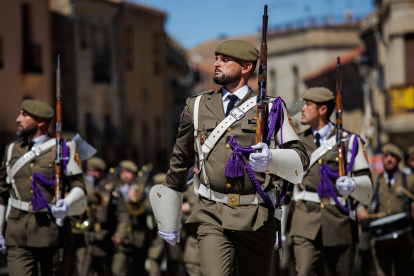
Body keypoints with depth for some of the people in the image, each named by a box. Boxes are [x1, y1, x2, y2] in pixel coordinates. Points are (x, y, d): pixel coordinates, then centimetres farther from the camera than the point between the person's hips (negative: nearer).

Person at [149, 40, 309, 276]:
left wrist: (272, 159, -20)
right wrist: (169, 221, 22)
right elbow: (180, 161, 19)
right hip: (212, 216, 0)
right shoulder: (197, 107, 10)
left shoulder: (271, 108, 4)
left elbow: (301, 159, 3)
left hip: (256, 218, 0)